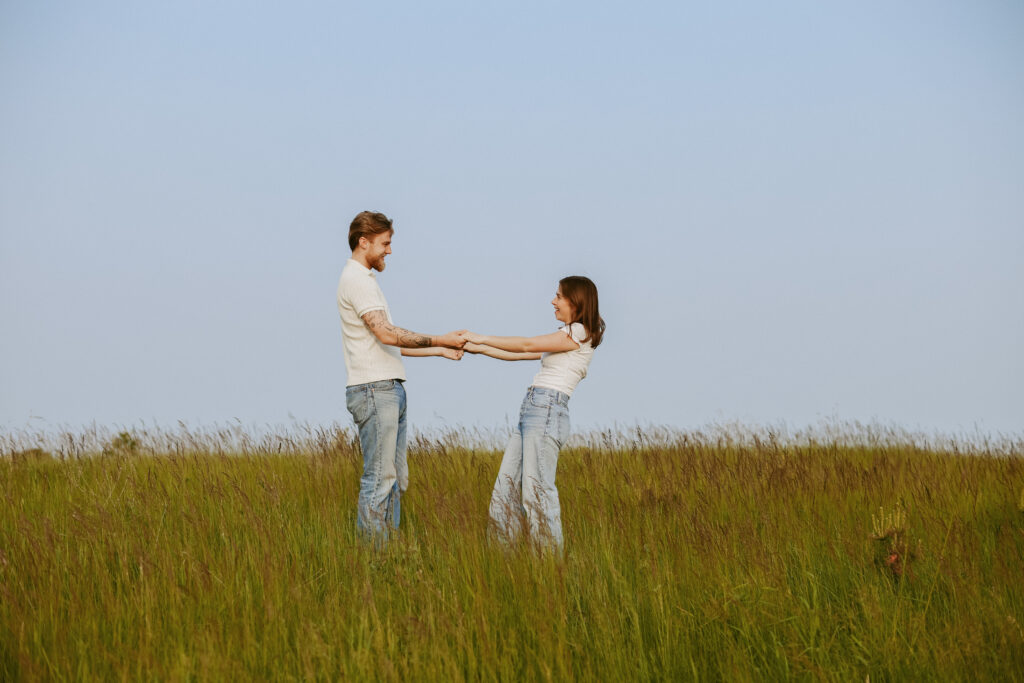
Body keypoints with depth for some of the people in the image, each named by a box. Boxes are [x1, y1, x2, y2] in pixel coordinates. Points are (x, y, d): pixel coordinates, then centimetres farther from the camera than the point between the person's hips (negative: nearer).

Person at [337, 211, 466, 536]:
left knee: (395, 478, 10)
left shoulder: (365, 280, 23)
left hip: (390, 390, 11)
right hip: (373, 390, -11)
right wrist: (440, 341, -13)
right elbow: (387, 334, -20)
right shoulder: (357, 280, -10)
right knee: (379, 479, -11)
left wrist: (440, 350, 22)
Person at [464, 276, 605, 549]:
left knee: (536, 489, -13)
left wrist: (483, 339, 3)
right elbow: (520, 354, 25)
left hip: (548, 410, -10)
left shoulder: (580, 334, -5)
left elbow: (526, 346, -5)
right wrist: (478, 349, 22)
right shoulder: (567, 338, 23)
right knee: (505, 487, 6)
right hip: (530, 411, 10)